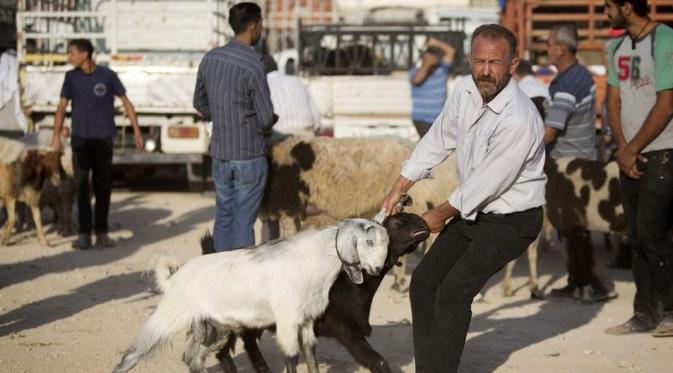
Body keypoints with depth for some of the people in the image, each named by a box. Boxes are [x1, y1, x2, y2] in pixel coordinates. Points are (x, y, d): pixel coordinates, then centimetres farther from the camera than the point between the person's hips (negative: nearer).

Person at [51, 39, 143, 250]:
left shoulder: (107, 76, -2)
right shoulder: (71, 77, 3)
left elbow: (126, 102, 2)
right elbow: (62, 107, 5)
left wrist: (137, 131, -2)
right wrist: (56, 136, -5)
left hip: (103, 138, -1)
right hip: (80, 138, 1)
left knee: (103, 187, 2)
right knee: (81, 186, -4)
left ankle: (102, 232, 10)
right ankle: (84, 233, -3)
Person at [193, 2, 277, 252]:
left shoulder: (210, 58, 1)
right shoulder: (253, 65, -18)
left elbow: (199, 103, 13)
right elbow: (266, 118, -15)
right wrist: (263, 127, 6)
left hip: (220, 154, 6)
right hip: (249, 156, -6)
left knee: (223, 217, 13)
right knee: (243, 221, 1)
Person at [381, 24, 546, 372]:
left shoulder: (519, 120, -31)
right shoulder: (465, 90, -7)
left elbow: (487, 183, -24)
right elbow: (437, 140, 8)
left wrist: (441, 214, -9)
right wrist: (398, 189, 11)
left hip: (511, 219, -8)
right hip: (473, 210, 8)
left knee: (454, 291, -17)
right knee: (423, 282, 7)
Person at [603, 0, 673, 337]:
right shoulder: (619, 48, 12)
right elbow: (614, 100, 12)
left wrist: (632, 149, -11)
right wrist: (622, 148, -2)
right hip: (630, 156, 8)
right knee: (636, 236, 7)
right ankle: (645, 314, 12)